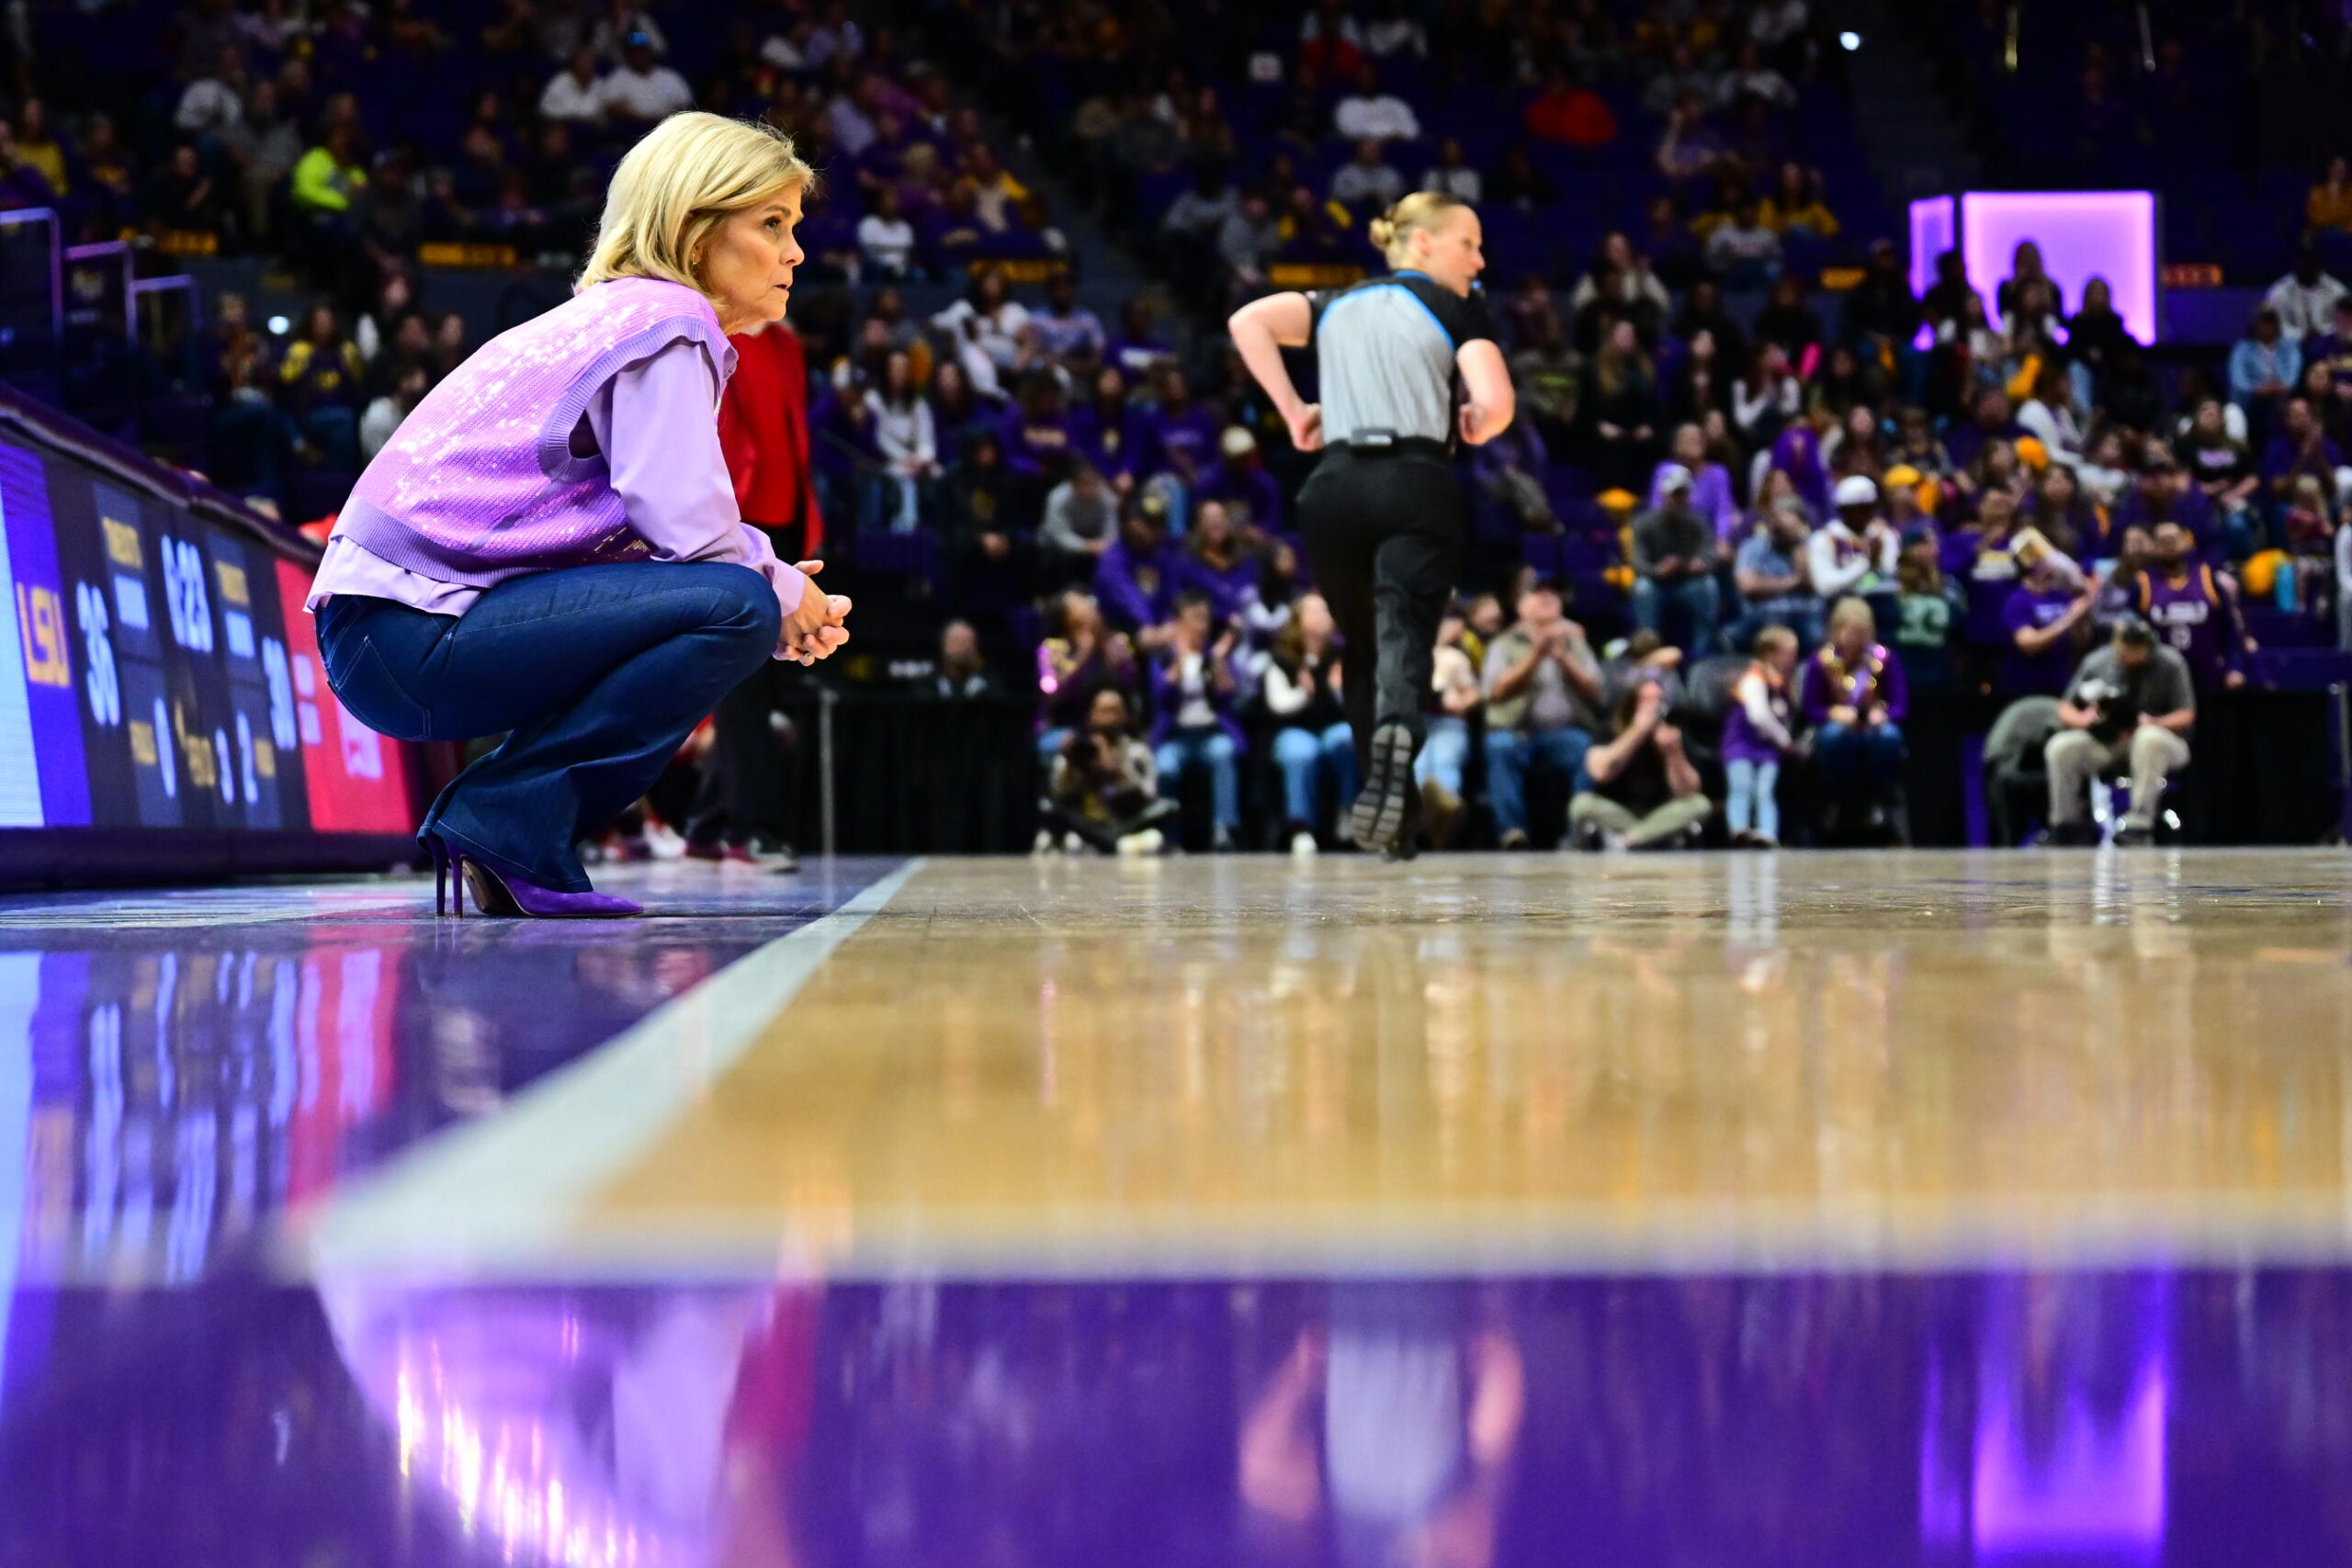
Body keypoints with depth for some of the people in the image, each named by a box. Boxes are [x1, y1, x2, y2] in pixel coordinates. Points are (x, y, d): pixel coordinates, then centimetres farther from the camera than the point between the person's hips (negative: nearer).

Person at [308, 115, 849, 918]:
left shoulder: (608, 318, 22)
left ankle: (514, 848, 8)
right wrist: (783, 597, 0)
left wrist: (781, 591, 4)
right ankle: (504, 818, -13)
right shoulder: (667, 324, -8)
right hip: (408, 634, -10)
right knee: (734, 607, -19)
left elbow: (659, 521, 16)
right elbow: (689, 527, -19)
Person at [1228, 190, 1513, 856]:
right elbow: (1497, 404, -5)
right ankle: (1397, 730, -50)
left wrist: (1292, 409, 10)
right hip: (1418, 485, -4)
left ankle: (1385, 813, 20)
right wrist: (1473, 430, 18)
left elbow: (1248, 321, 7)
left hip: (1336, 486, 4)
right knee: (1404, 633, -18)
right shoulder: (1460, 309, 10)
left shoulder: (1336, 305, 22)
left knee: (1362, 648, 18)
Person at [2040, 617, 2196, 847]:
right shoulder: (2097, 662, 2)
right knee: (2060, 748, -22)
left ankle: (2139, 825, -36)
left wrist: (2154, 723, -25)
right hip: (2105, 742, 3)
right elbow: (2066, 709, 7)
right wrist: (2082, 719, -17)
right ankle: (2066, 826, -8)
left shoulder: (2170, 664, -5)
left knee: (2150, 739, -39)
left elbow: (2186, 716, -6)